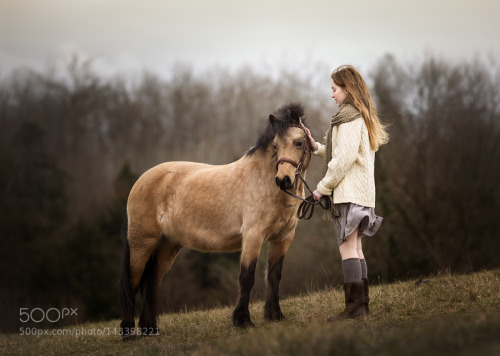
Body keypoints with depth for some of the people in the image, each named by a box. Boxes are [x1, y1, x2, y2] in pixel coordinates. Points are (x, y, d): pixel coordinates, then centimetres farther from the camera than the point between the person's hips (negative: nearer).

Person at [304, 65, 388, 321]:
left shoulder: (348, 118, -12)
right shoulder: (362, 117, 19)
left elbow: (344, 158, -18)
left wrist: (323, 187, -12)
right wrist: (317, 147, 12)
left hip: (348, 192, -10)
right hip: (363, 191, 10)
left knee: (347, 247, -11)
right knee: (355, 248, 12)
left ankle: (354, 305, -13)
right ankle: (362, 303, 13)